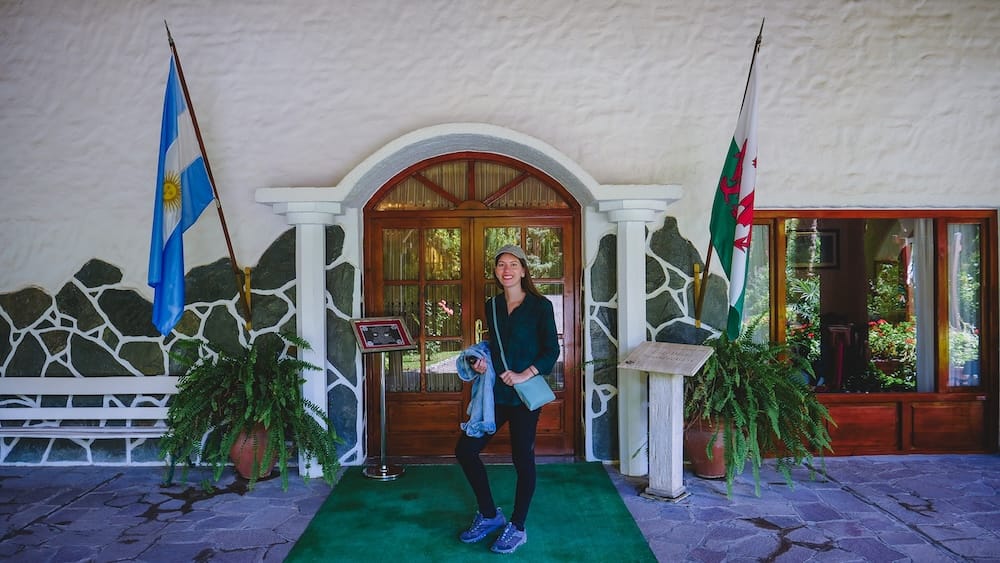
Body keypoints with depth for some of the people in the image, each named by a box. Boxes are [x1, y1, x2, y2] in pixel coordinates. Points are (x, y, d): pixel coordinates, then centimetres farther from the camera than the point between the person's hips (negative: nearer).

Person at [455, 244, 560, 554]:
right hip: (495, 391, 6)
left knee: (522, 459, 4)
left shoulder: (540, 306, -7)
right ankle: (489, 515, 24)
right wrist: (483, 360, -2)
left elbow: (551, 351, -9)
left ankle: (517, 528, 24)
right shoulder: (492, 306, 9)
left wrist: (524, 374, -21)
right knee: (465, 449, 4)